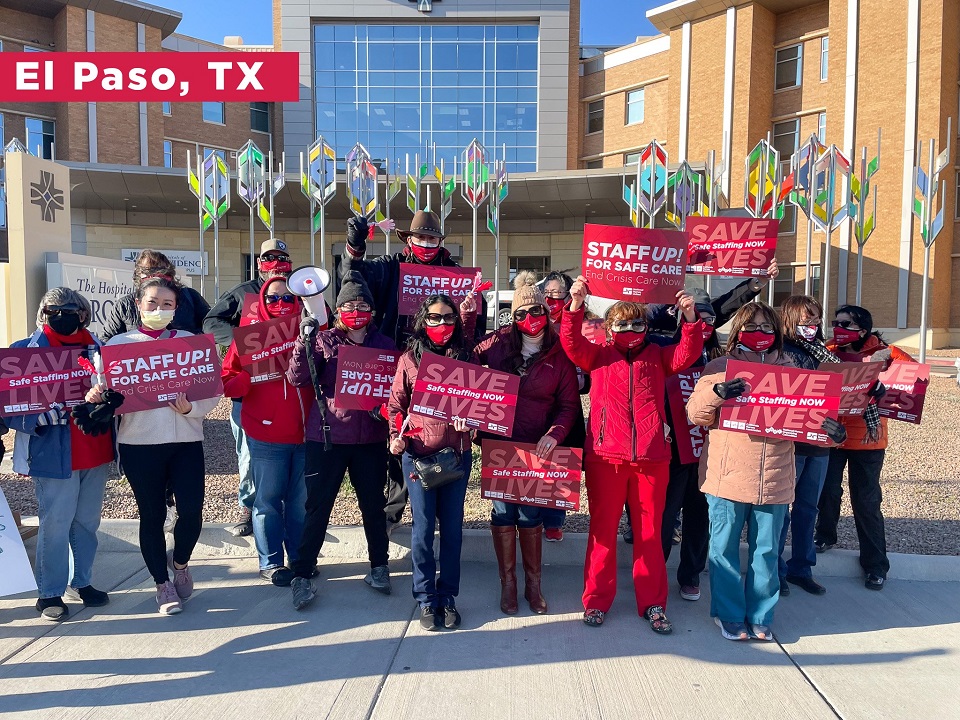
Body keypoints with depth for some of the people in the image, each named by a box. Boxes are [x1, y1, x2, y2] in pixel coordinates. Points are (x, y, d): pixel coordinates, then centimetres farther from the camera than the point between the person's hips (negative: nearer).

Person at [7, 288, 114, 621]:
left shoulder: (95, 345, 8)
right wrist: (50, 412, -23)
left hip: (97, 453, 4)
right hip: (55, 455, -4)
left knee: (87, 522, 14)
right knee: (55, 525, 3)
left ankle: (81, 581, 29)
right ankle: (49, 592, 19)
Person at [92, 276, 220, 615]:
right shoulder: (119, 343, 4)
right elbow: (106, 390, 0)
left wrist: (191, 409, -17)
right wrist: (97, 395, -22)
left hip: (186, 440, 0)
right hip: (139, 443, 0)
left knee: (192, 511, -5)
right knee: (152, 514, 7)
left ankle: (180, 564, 26)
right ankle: (163, 584, 26)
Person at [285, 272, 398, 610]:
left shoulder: (385, 345, 5)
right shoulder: (325, 341, 0)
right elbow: (298, 378, -10)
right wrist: (305, 341, -22)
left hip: (370, 439, 2)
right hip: (327, 436, -2)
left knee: (373, 505, 13)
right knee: (317, 507, 2)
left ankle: (379, 566, 30)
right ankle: (302, 575, 13)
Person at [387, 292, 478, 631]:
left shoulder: (466, 357, 5)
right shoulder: (409, 359, 2)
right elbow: (395, 404, 5)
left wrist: (471, 419, -12)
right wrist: (395, 437, -10)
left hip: (457, 455, 2)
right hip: (418, 455, -1)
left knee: (452, 528, 8)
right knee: (423, 529, 4)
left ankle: (448, 598, 23)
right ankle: (427, 600, 19)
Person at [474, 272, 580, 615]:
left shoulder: (559, 353, -3)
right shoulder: (497, 343, -1)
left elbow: (570, 403, 0)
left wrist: (554, 434, -16)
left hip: (536, 446, -1)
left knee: (530, 514, 6)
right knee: (503, 512, 6)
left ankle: (533, 583, 24)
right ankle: (507, 583, 22)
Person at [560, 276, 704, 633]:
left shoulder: (657, 356, 13)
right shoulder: (598, 355, 8)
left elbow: (687, 353, -1)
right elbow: (571, 342, -6)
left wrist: (690, 318, -15)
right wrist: (575, 305, -20)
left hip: (652, 457, 1)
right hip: (605, 457, -1)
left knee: (650, 532, 10)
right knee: (603, 529, 7)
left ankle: (653, 604, 22)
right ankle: (596, 600, 21)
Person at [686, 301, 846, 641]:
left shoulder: (789, 370, 11)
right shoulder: (720, 367, 1)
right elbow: (696, 414, -4)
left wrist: (827, 427, -9)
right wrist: (715, 393, -23)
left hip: (774, 480, 3)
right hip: (727, 476, -2)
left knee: (766, 551, 12)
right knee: (725, 548, 6)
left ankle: (760, 617, 28)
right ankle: (729, 614, 23)